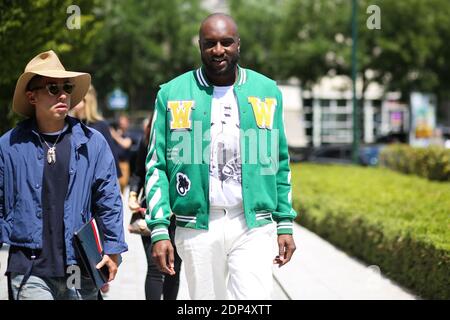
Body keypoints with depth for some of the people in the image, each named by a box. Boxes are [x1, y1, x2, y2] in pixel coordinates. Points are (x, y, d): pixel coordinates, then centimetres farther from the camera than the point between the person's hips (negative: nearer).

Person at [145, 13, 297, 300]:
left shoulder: (267, 91, 8)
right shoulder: (172, 93, 3)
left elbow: (280, 164, 13)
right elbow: (157, 166, 2)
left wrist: (285, 223, 7)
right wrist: (159, 230, -6)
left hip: (253, 225, 0)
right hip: (197, 227, 0)